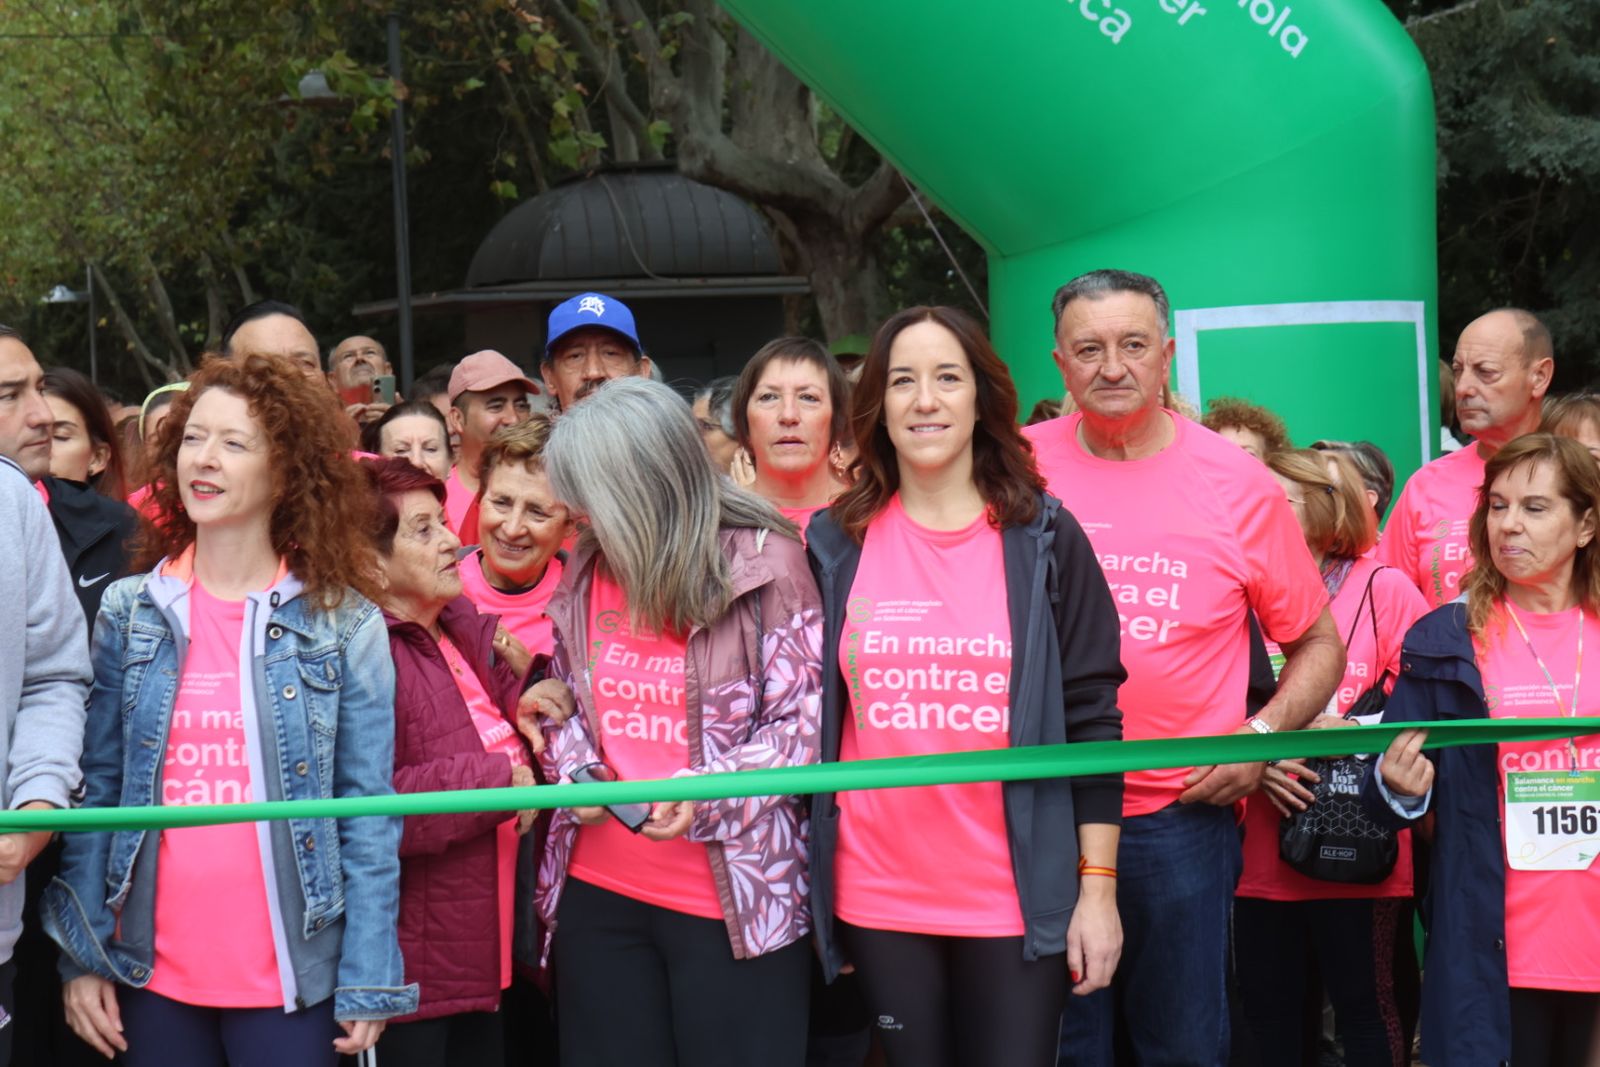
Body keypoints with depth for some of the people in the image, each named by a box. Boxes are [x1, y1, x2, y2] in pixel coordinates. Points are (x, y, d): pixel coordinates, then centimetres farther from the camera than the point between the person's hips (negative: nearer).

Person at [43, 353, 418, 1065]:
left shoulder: (344, 624, -2)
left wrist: (369, 979, -7)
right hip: (150, 971, 2)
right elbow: (97, 789, 6)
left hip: (292, 974, -2)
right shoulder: (128, 612, 5)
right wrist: (82, 955, 1)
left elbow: (367, 808, -3)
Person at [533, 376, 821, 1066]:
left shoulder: (763, 563, -10)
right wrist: (576, 773, -2)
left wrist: (706, 796, -22)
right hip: (599, 893, 5)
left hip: (738, 899, -5)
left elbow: (807, 721, -10)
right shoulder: (586, 569, 8)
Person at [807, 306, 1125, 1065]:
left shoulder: (1043, 538, 0)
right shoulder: (835, 544, 4)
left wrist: (1098, 887, -5)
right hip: (878, 896, 2)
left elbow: (1092, 717, -1)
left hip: (1018, 896, -1)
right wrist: (807, 887, 8)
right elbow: (807, 718, 9)